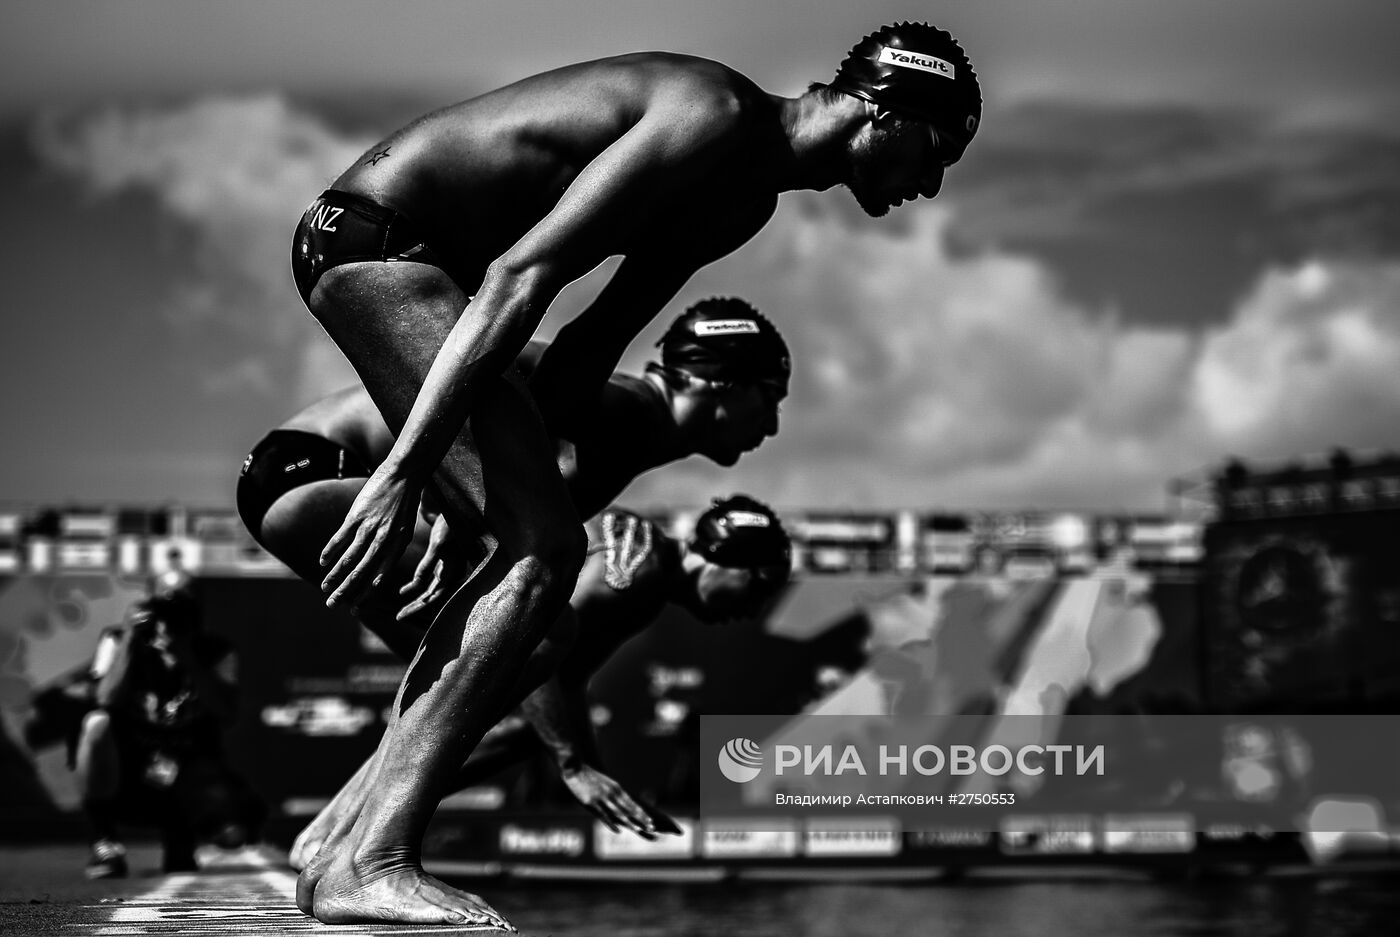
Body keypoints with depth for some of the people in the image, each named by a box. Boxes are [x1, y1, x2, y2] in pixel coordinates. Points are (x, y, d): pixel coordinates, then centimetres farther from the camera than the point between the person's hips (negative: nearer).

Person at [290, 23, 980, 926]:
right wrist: (402, 475, -30)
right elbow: (520, 278, -27)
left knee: (525, 547, 11)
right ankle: (370, 865, -21)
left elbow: (594, 344, 22)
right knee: (542, 549, -18)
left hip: (406, 255, 11)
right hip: (372, 237, -11)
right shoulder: (714, 117, -19)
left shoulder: (746, 201, 13)